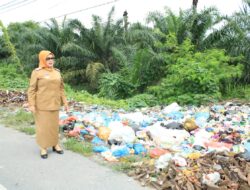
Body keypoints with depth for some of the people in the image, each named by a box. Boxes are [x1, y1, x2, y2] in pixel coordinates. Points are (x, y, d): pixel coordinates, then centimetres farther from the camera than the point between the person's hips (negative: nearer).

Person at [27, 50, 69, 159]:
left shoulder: (57, 72, 9)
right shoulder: (37, 72, -6)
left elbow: (61, 88, 12)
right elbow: (31, 89, -8)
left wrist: (65, 102, 10)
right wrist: (31, 104, -14)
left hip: (54, 104, 5)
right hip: (42, 105, -4)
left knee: (54, 125, 12)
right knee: (43, 125, 3)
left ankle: (55, 145, 25)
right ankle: (43, 147, 14)